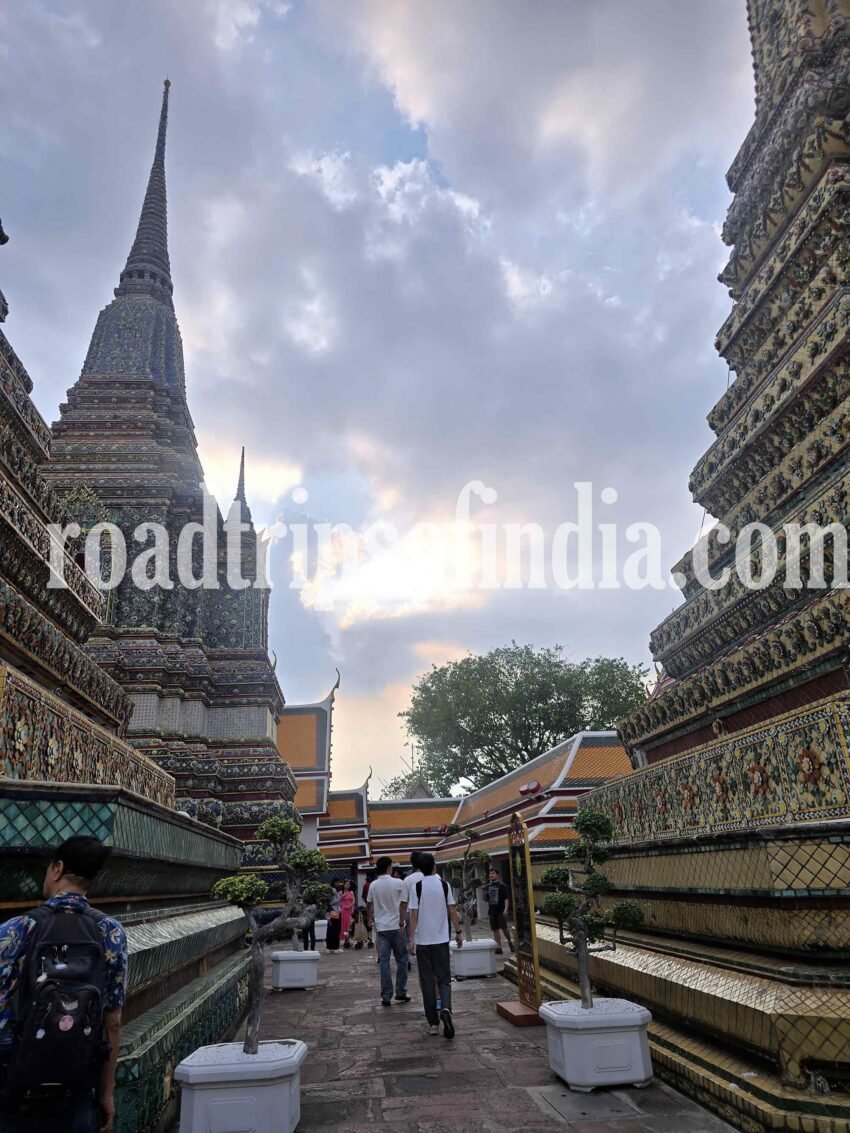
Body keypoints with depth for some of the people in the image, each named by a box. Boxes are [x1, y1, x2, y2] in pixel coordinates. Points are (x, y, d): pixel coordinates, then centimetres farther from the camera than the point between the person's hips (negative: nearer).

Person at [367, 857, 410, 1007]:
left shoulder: (373, 885, 3)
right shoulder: (398, 883, -7)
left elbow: (370, 907, 11)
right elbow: (402, 905, -6)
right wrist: (401, 923, 0)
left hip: (381, 927, 3)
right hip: (396, 926, -3)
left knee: (384, 961, 4)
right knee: (401, 960, 10)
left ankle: (386, 997, 3)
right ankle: (400, 992, 12)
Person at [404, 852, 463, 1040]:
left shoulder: (417, 887, -5)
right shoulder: (444, 885, -1)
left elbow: (414, 914, -7)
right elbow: (452, 911, 1)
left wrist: (411, 938, -3)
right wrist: (458, 932, 10)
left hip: (422, 940, -1)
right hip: (441, 939, 1)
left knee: (427, 981, 8)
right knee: (444, 978, 8)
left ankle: (433, 1023, 11)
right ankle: (445, 1008, -18)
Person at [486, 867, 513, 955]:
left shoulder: (502, 885, -5)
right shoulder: (488, 886, 11)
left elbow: (507, 898, -10)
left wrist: (506, 909, -18)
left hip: (501, 911, -5)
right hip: (492, 911, 5)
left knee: (504, 928, -6)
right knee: (495, 929, 5)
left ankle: (510, 942, 19)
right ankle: (498, 947, 11)